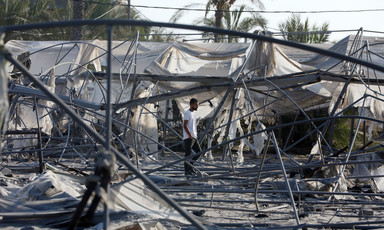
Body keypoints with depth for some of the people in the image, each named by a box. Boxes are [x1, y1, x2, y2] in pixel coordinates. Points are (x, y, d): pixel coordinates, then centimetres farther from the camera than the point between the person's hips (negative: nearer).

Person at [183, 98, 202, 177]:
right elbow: (185, 126, -17)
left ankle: (190, 165, 16)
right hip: (188, 138, -9)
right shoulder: (187, 113, -10)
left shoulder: (192, 113, 19)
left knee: (199, 152, 8)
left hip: (194, 138, 9)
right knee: (188, 154, -6)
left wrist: (195, 136, 17)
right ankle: (187, 171, -1)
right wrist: (190, 136, -19)